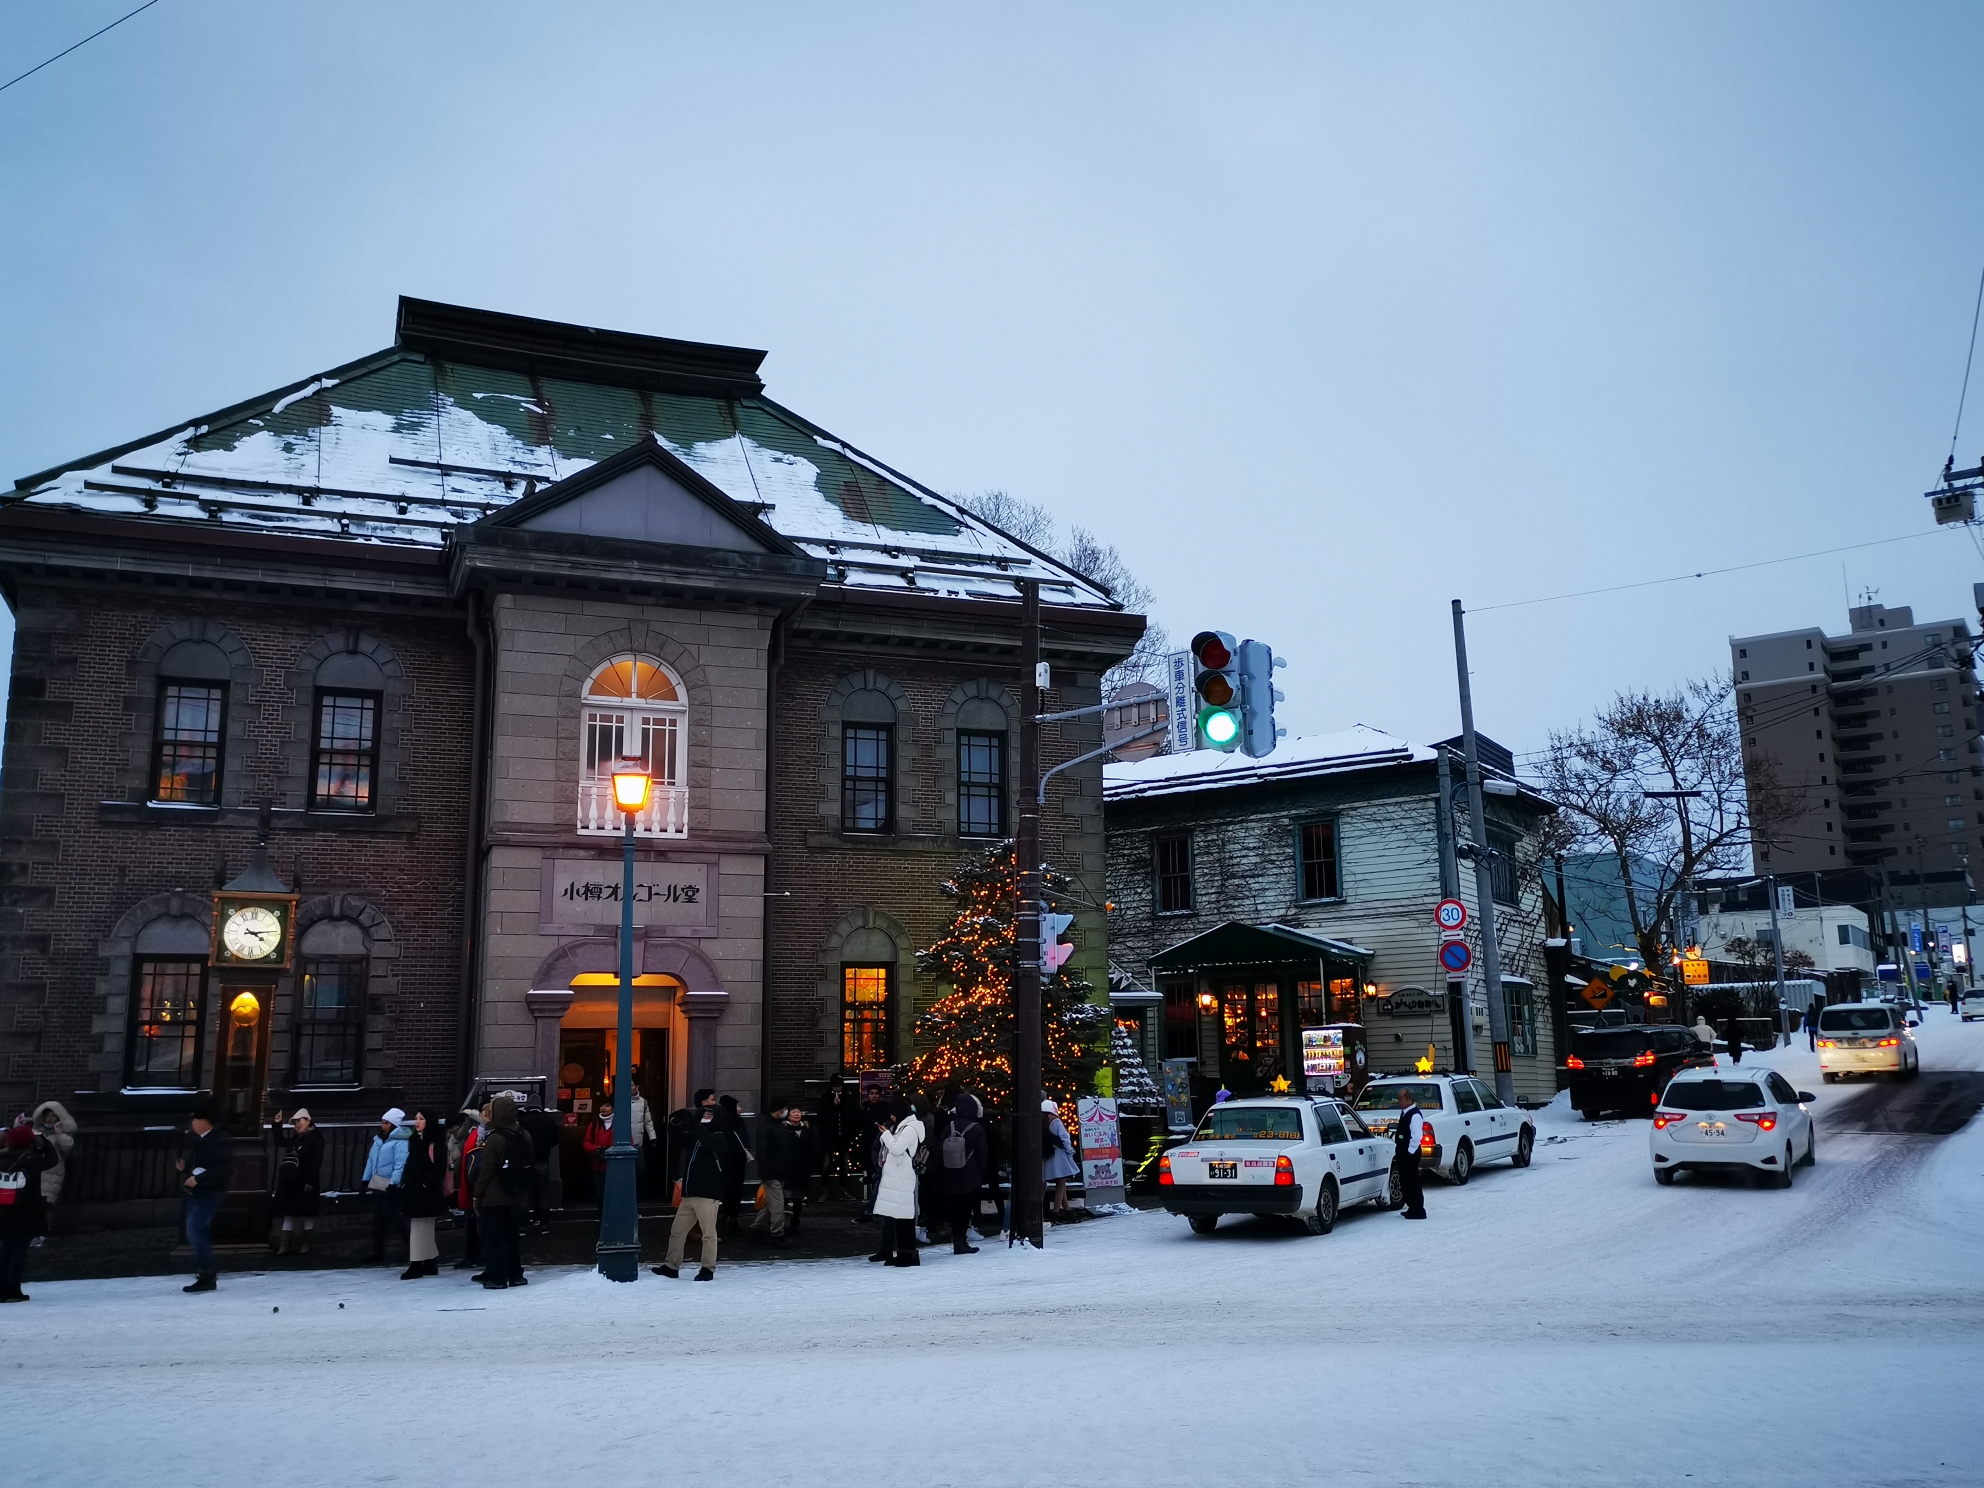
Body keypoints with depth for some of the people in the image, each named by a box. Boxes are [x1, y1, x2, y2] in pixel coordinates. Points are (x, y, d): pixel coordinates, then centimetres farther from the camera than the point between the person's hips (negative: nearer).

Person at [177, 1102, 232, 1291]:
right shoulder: (194, 1140, 11)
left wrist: (198, 1179, -25)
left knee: (196, 1230, -16)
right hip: (195, 1191, 10)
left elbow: (223, 1167, -23)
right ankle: (205, 1271, 30)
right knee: (196, 1232, 16)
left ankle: (207, 1277, -12)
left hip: (210, 1192, -10)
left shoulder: (221, 1140, -16)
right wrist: (183, 1166, 3)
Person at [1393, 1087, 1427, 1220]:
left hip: (1410, 1154, -10)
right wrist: (1398, 1151, 16)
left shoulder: (1415, 1115, -18)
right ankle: (1412, 1207, 25)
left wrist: (1410, 1151, -19)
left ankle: (1418, 1210, 3)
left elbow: (1417, 1137, -23)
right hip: (1402, 1153, 10)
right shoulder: (1403, 1113, 12)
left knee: (1412, 1182, -4)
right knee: (1404, 1181, 15)